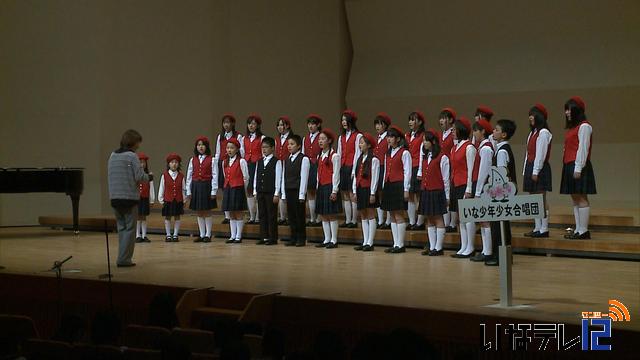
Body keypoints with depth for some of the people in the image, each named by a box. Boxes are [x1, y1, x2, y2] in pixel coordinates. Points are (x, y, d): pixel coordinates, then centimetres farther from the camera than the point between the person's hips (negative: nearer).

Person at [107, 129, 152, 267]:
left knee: (121, 227, 15)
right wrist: (149, 177, 7)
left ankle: (123, 257, 16)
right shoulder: (131, 156, -10)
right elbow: (140, 177, -14)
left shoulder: (112, 156, 10)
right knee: (129, 228, 1)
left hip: (114, 197, 6)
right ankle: (124, 259, -3)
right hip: (129, 197, -6)